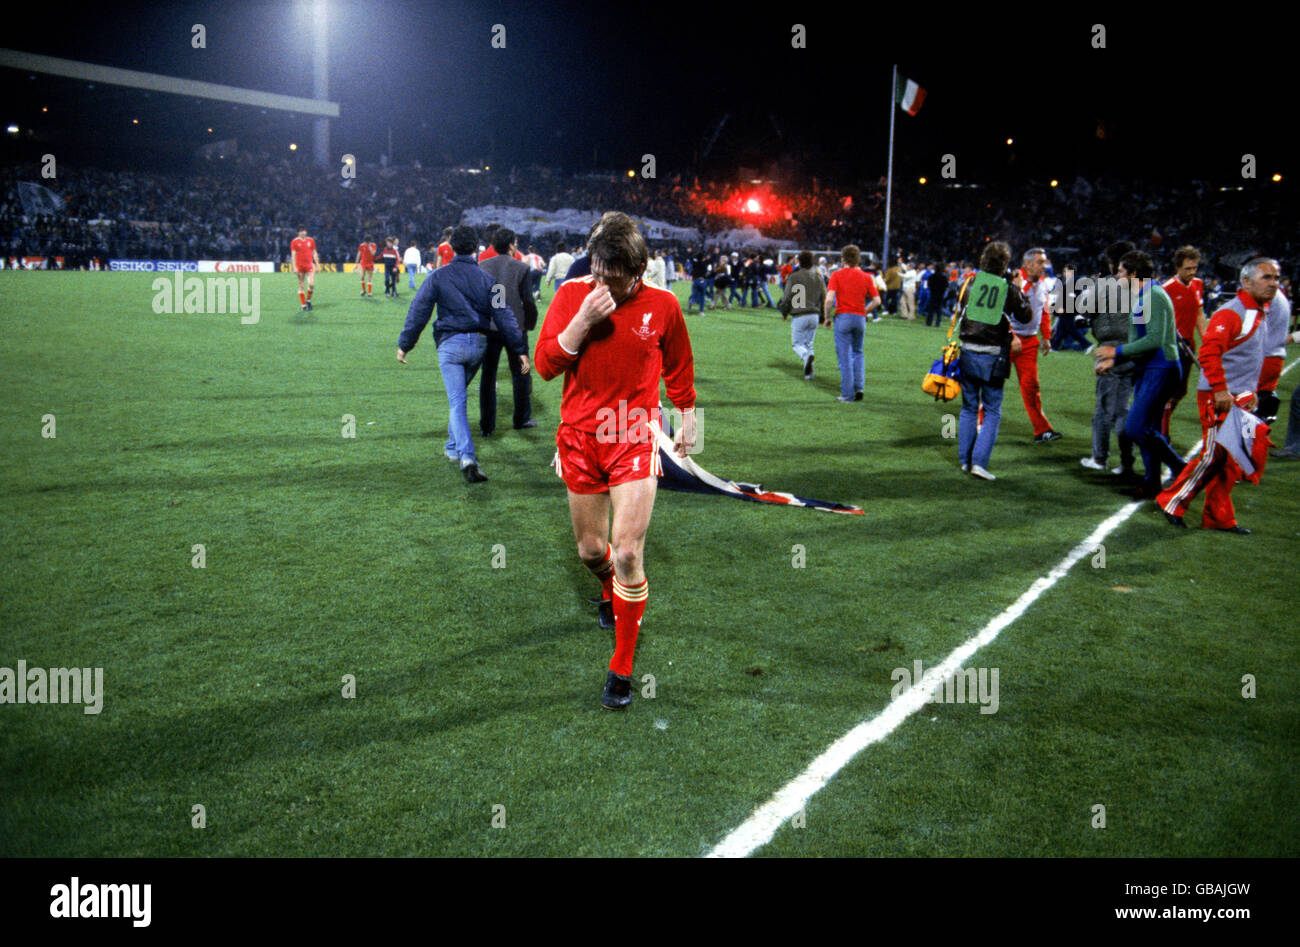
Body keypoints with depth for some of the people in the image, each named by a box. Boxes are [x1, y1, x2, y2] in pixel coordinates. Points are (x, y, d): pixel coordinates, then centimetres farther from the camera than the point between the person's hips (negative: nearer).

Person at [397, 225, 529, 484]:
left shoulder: (438, 276, -2)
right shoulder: (485, 279, 4)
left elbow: (418, 312, -2)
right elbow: (504, 315, 2)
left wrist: (404, 344, 7)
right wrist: (520, 350, 4)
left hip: (450, 344, -3)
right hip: (479, 345, 3)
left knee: (457, 402, -6)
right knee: (458, 396, 23)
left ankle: (467, 457, -22)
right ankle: (454, 447, 33)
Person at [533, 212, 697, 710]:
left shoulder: (662, 304, -5)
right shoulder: (572, 295, -3)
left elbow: (679, 367, 12)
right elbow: (545, 364, -6)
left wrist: (687, 419, 21)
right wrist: (583, 321, -19)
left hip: (635, 436, -2)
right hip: (580, 437, 2)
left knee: (627, 555, -11)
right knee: (590, 550, 13)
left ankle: (622, 668, 4)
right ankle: (610, 595, 51)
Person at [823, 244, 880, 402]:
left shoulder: (837, 275, -3)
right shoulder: (866, 277, 7)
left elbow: (829, 299, -15)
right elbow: (877, 300, 2)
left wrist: (827, 317, -2)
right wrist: (864, 312, 15)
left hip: (843, 317, -3)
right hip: (860, 318, 3)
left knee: (844, 356, 1)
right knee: (858, 353, 20)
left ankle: (848, 394, 2)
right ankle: (859, 387, 9)